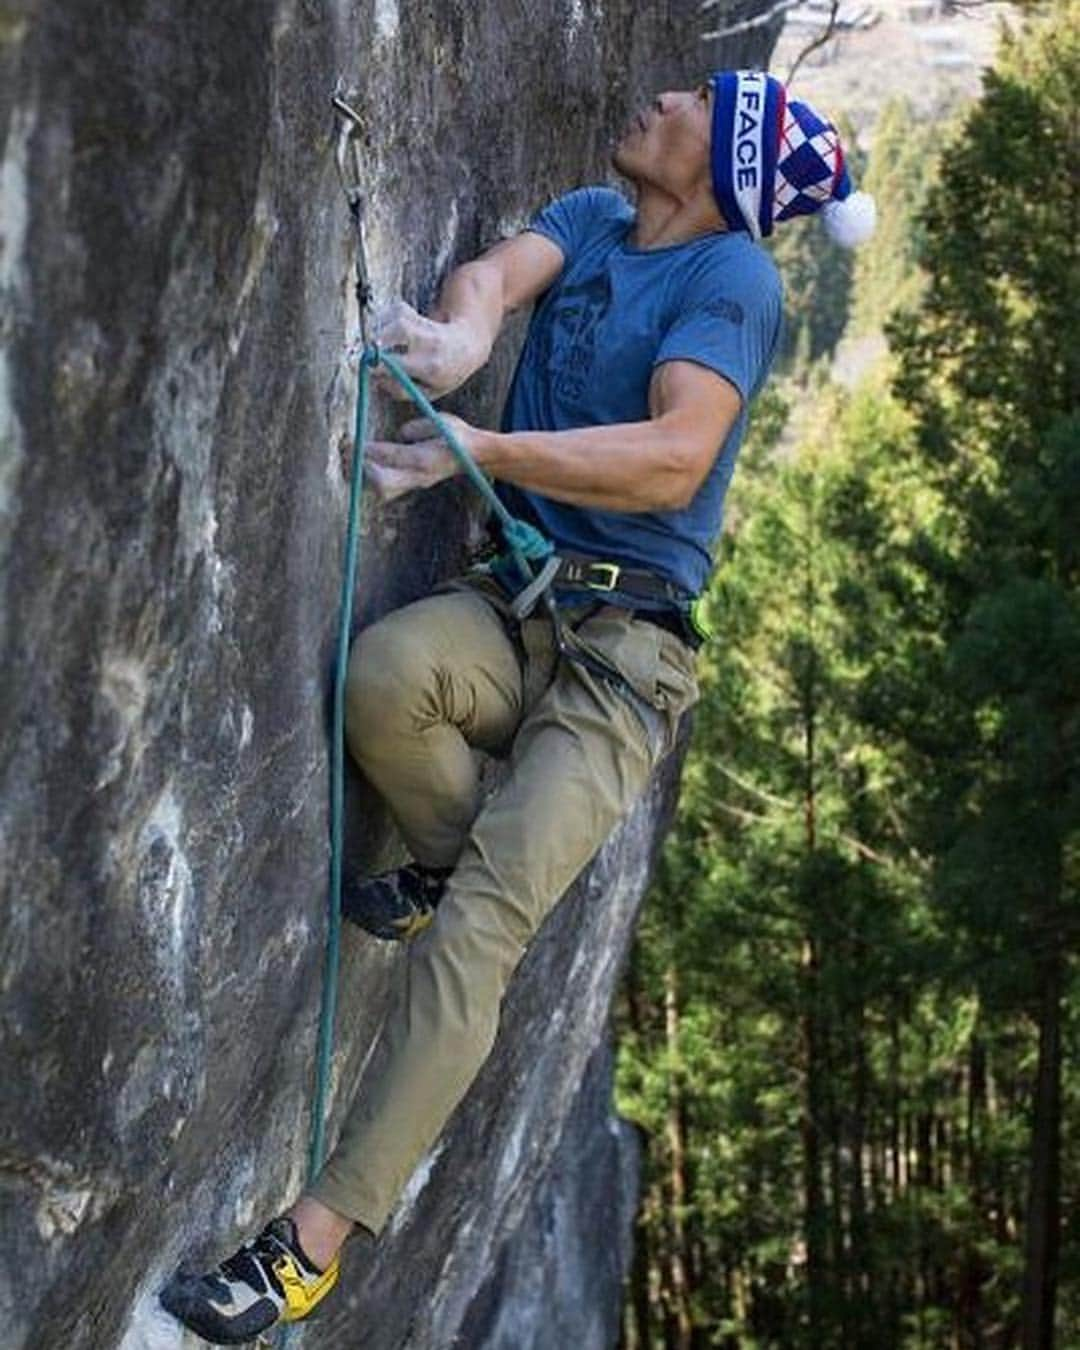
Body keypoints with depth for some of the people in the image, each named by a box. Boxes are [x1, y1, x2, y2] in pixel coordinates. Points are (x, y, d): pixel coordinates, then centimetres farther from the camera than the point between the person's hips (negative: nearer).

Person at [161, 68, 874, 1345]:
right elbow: (501, 268, -8)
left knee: (485, 920, -21)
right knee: (384, 671, -31)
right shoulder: (591, 221, 12)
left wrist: (478, 447, -32)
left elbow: (674, 460, -22)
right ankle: (449, 860, 1)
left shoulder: (731, 279, -8)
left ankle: (314, 1237, -20)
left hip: (626, 647, -5)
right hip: (513, 604, 5)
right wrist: (464, 329, -33)